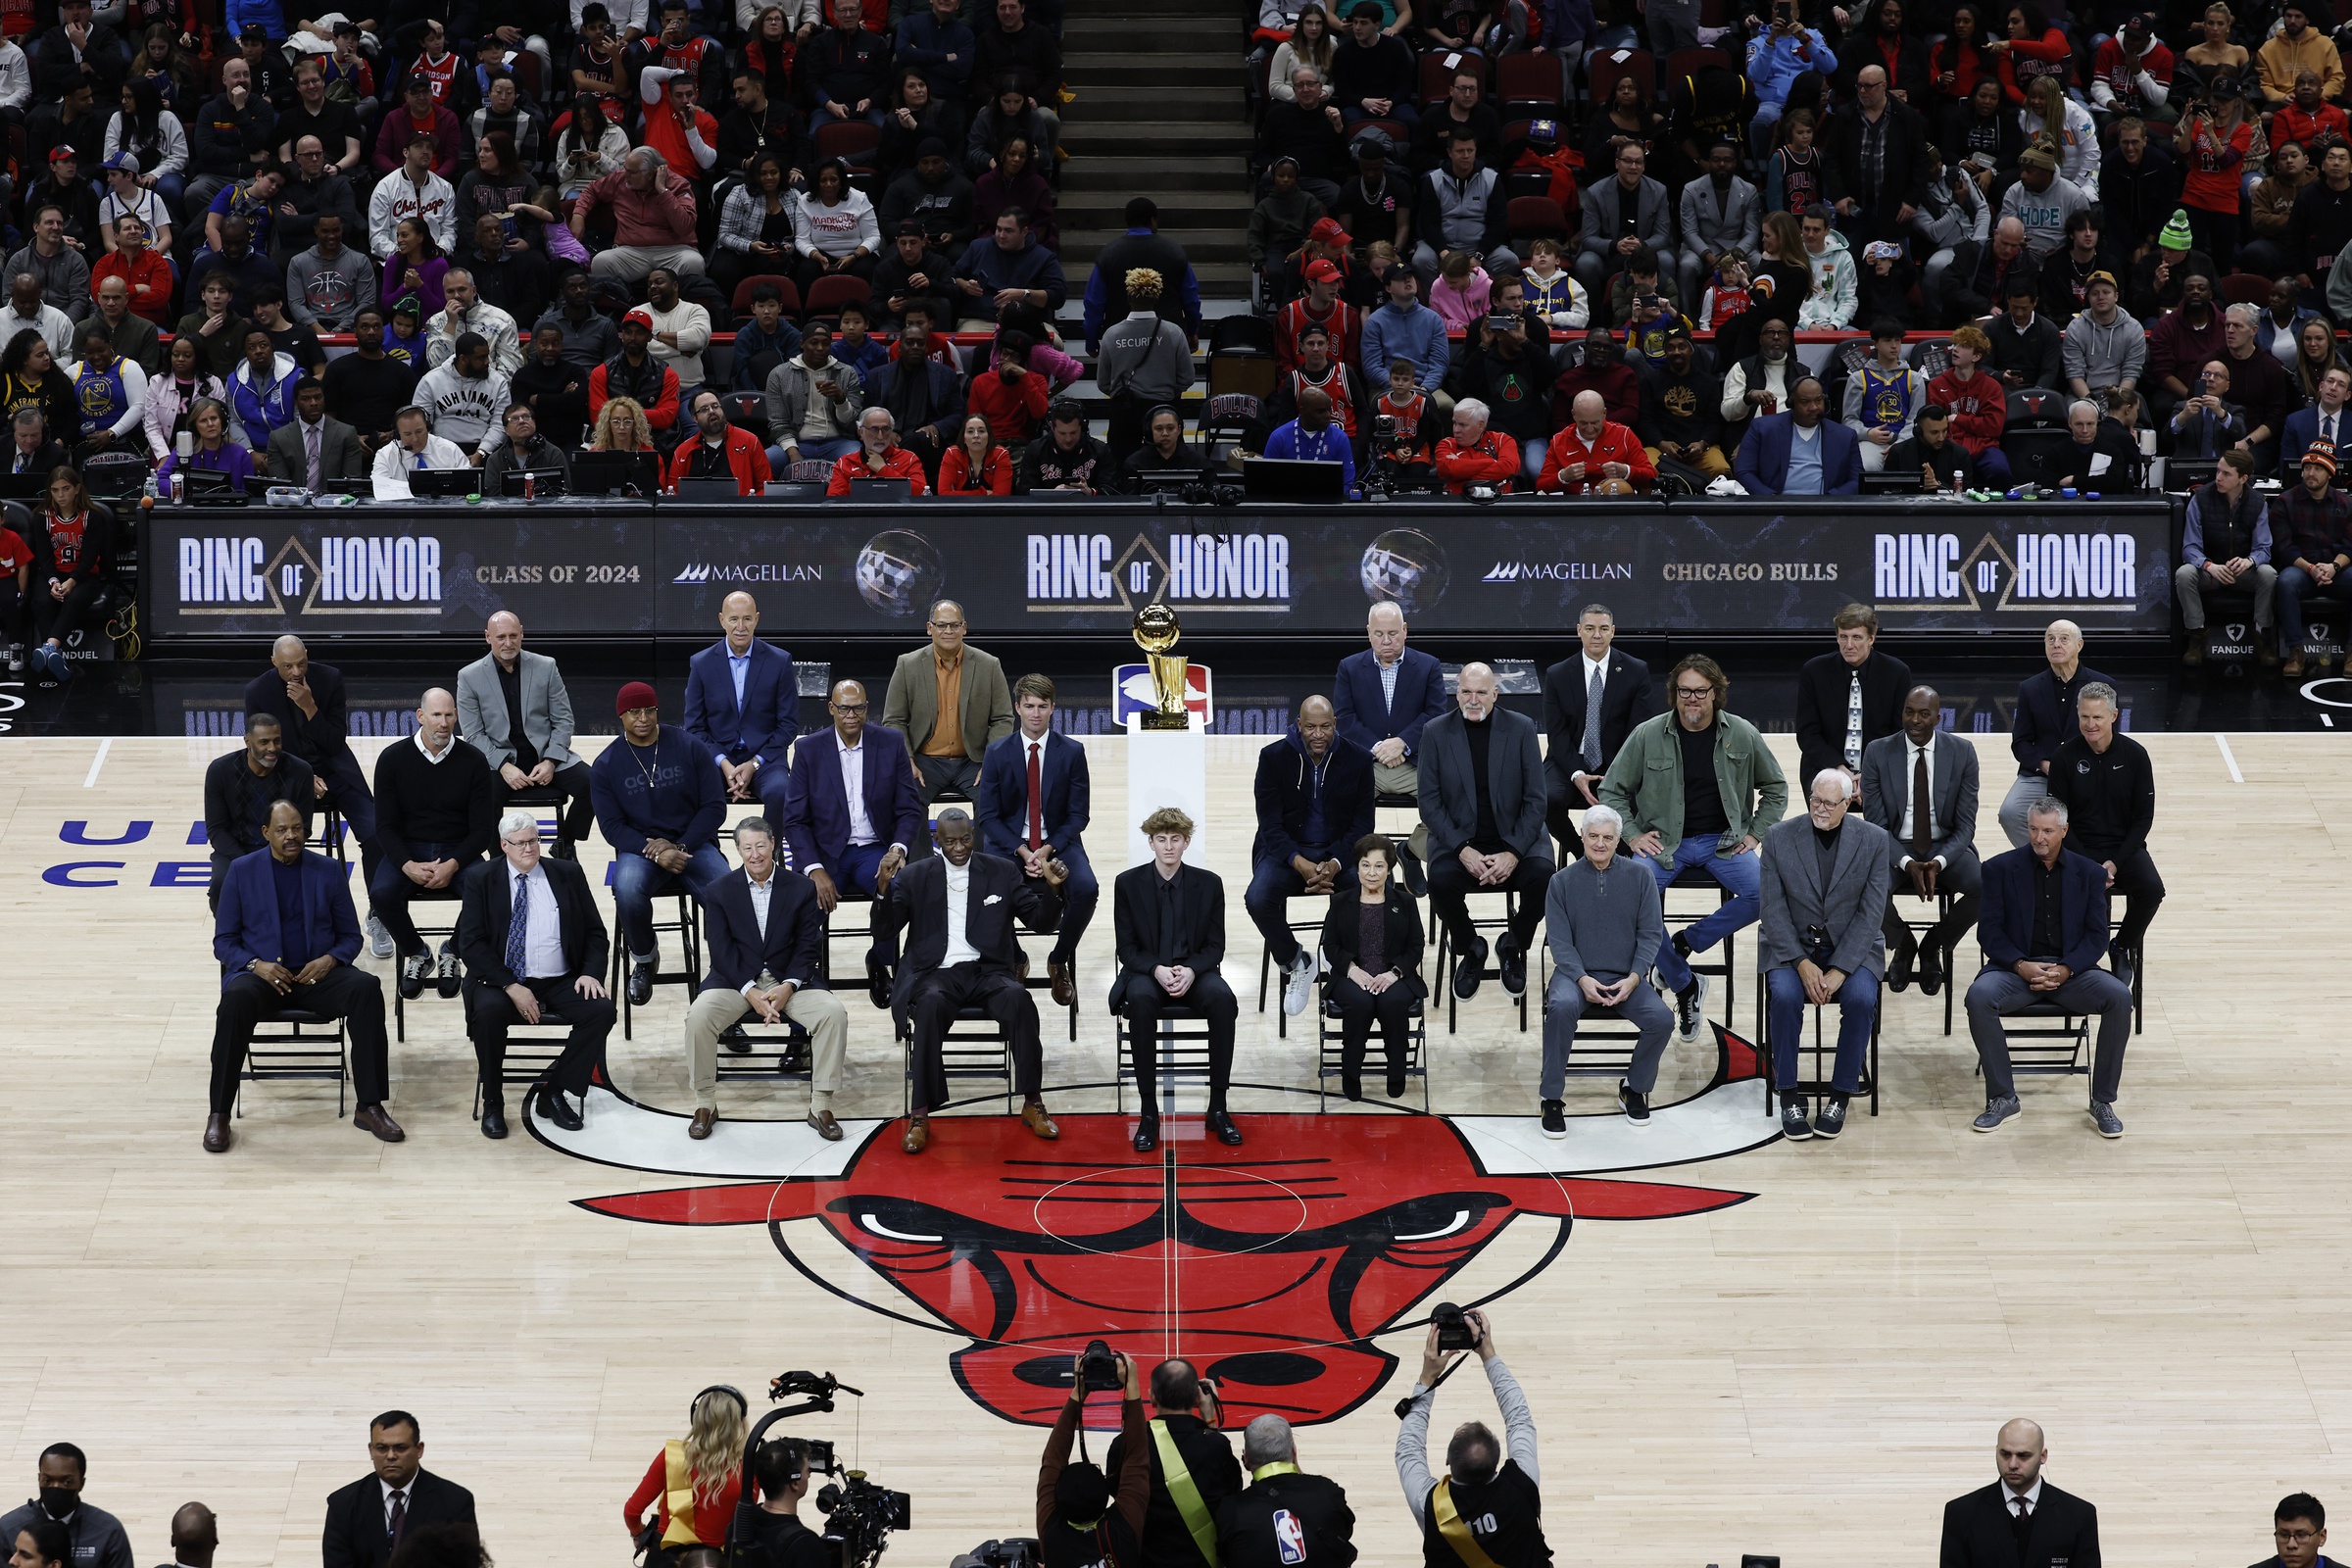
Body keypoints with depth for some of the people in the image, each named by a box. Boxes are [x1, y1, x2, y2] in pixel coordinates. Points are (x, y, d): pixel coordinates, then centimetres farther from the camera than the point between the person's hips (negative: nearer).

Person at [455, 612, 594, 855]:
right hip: (499, 761, -2)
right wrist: (504, 767, -18)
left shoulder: (546, 667, 3)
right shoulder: (469, 677, -1)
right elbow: (474, 734, -4)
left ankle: (565, 847, 4)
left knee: (590, 784, -22)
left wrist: (550, 762, -11)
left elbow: (563, 721, 4)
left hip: (546, 756, 2)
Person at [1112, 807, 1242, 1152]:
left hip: (1194, 972, 1)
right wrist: (1156, 970, -20)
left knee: (1223, 999, -33)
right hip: (1146, 972, -1)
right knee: (1141, 1000, -38)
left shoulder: (1209, 884, 3)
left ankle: (1218, 1108, -26)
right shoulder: (1128, 884, 1)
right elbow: (1127, 948, 0)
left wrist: (1191, 970, -18)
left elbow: (1215, 946, 3)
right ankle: (1148, 1111, -33)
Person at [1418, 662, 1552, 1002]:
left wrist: (1514, 853, -17)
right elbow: (1430, 803, -3)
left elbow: (1536, 799, -3)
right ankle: (1470, 949, 1)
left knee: (1542, 874, -29)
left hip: (1514, 838, 0)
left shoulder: (1521, 728, -1)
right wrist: (1463, 851, -17)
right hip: (1458, 840, 0)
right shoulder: (1436, 732, -1)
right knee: (1441, 880, -31)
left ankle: (1513, 947, 2)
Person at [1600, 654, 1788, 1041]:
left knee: (1763, 894, -28)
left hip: (1724, 841, 1)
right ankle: (1685, 985, -12)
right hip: (1664, 842, -1)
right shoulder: (1648, 736, -1)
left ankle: (1685, 943, -7)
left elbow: (1776, 788, 16)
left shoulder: (1742, 735, 2)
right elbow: (1612, 791, 9)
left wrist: (1755, 834, 4)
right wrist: (1633, 835, -4)